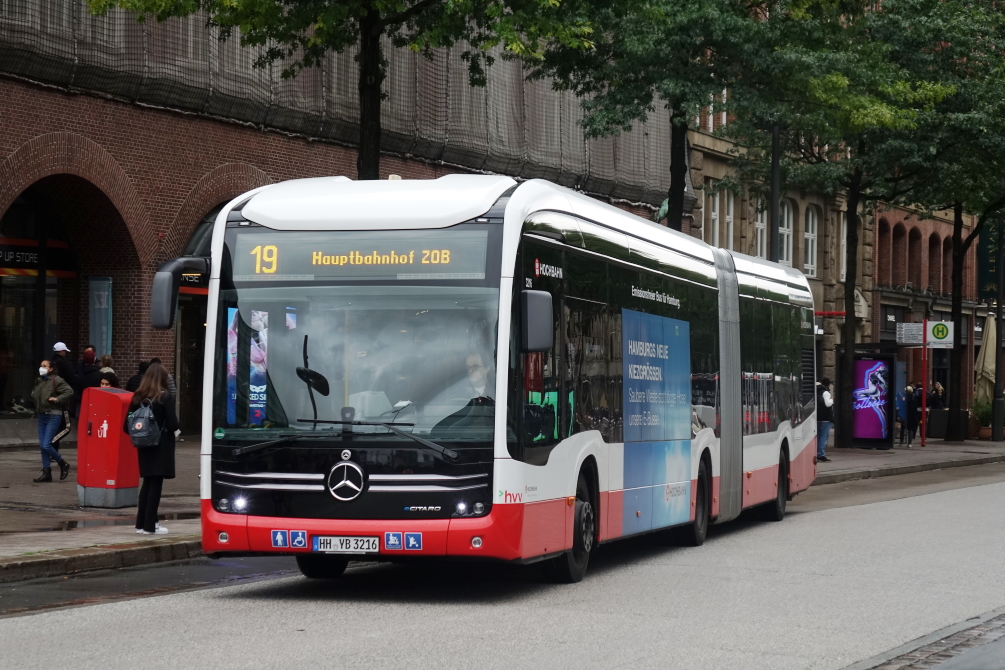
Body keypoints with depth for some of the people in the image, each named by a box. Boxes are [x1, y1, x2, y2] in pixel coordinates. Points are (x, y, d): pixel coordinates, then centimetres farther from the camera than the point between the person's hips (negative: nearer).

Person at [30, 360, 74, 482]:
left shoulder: (57, 380, -11)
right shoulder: (39, 381, 11)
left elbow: (69, 392, -18)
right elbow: (34, 393, 30)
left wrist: (57, 399, -21)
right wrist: (35, 398, 10)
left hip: (53, 416, -8)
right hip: (42, 415, 8)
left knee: (46, 445, -12)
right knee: (42, 445, 7)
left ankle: (63, 464, 9)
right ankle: (46, 473, 13)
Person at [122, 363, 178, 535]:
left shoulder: (137, 397, 3)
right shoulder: (165, 397, -11)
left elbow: (127, 426, 2)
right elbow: (172, 424, -16)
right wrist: (166, 429, 6)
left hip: (144, 445, 5)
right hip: (161, 447, -5)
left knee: (147, 483, 16)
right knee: (156, 484, -1)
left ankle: (141, 523, 18)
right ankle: (149, 525, -1)